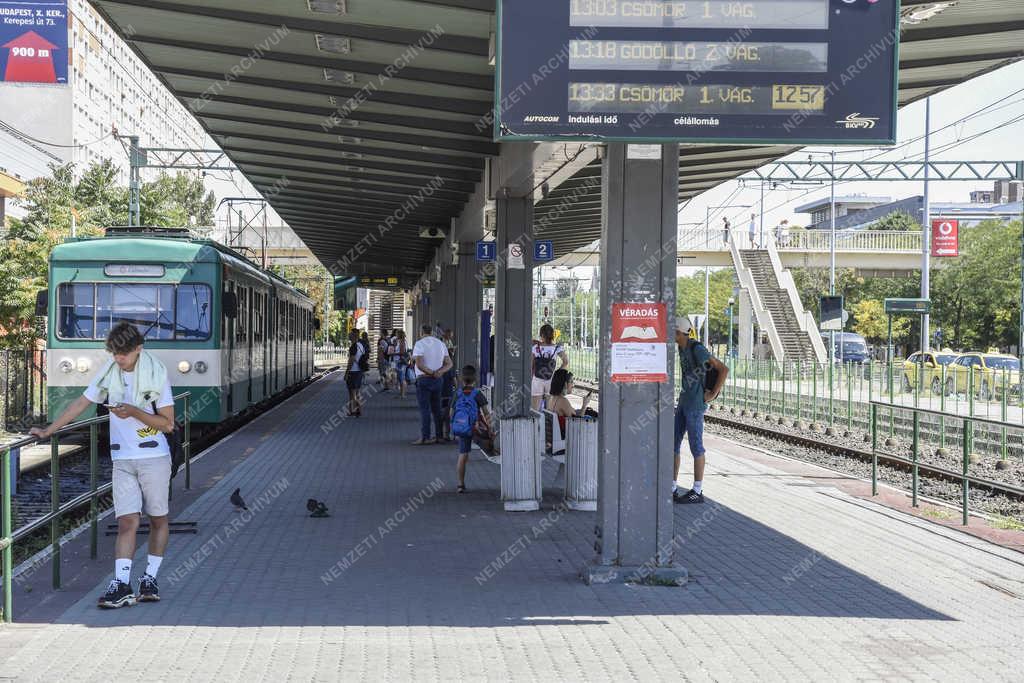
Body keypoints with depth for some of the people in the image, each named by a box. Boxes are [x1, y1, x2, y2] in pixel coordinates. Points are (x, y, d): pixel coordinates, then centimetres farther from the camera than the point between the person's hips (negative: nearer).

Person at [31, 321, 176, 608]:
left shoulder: (156, 374, -9)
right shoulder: (109, 372, 2)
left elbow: (168, 424, -8)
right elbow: (81, 403, 12)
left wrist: (134, 412, -20)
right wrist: (49, 430, 12)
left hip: (154, 457, -2)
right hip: (122, 459, 2)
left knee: (158, 519, 7)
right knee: (127, 521, -7)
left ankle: (150, 579, 18)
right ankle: (121, 586, -13)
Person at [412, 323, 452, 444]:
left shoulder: (419, 344, -10)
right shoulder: (441, 344, 10)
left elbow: (419, 364, -21)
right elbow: (449, 363, 7)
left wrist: (431, 373, -10)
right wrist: (439, 372, -8)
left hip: (424, 380, -6)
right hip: (437, 380, 6)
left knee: (424, 409, -5)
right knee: (437, 409, 13)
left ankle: (424, 437, -7)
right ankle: (439, 436, 15)